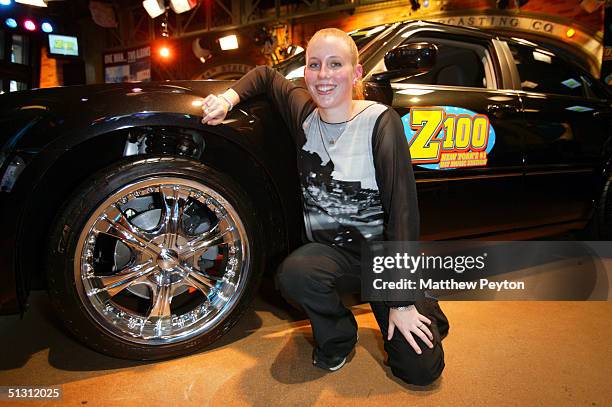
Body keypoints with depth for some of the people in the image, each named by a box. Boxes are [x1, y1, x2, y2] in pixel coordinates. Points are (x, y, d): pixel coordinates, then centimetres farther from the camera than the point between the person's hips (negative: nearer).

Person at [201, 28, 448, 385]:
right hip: (331, 251, 3)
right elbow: (266, 74, 17)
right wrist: (227, 99, -4)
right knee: (293, 273, -33)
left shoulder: (380, 121, -13)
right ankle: (338, 336, 1)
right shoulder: (305, 112, -1)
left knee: (421, 369, -10)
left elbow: (402, 207, -16)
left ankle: (421, 306, 25)